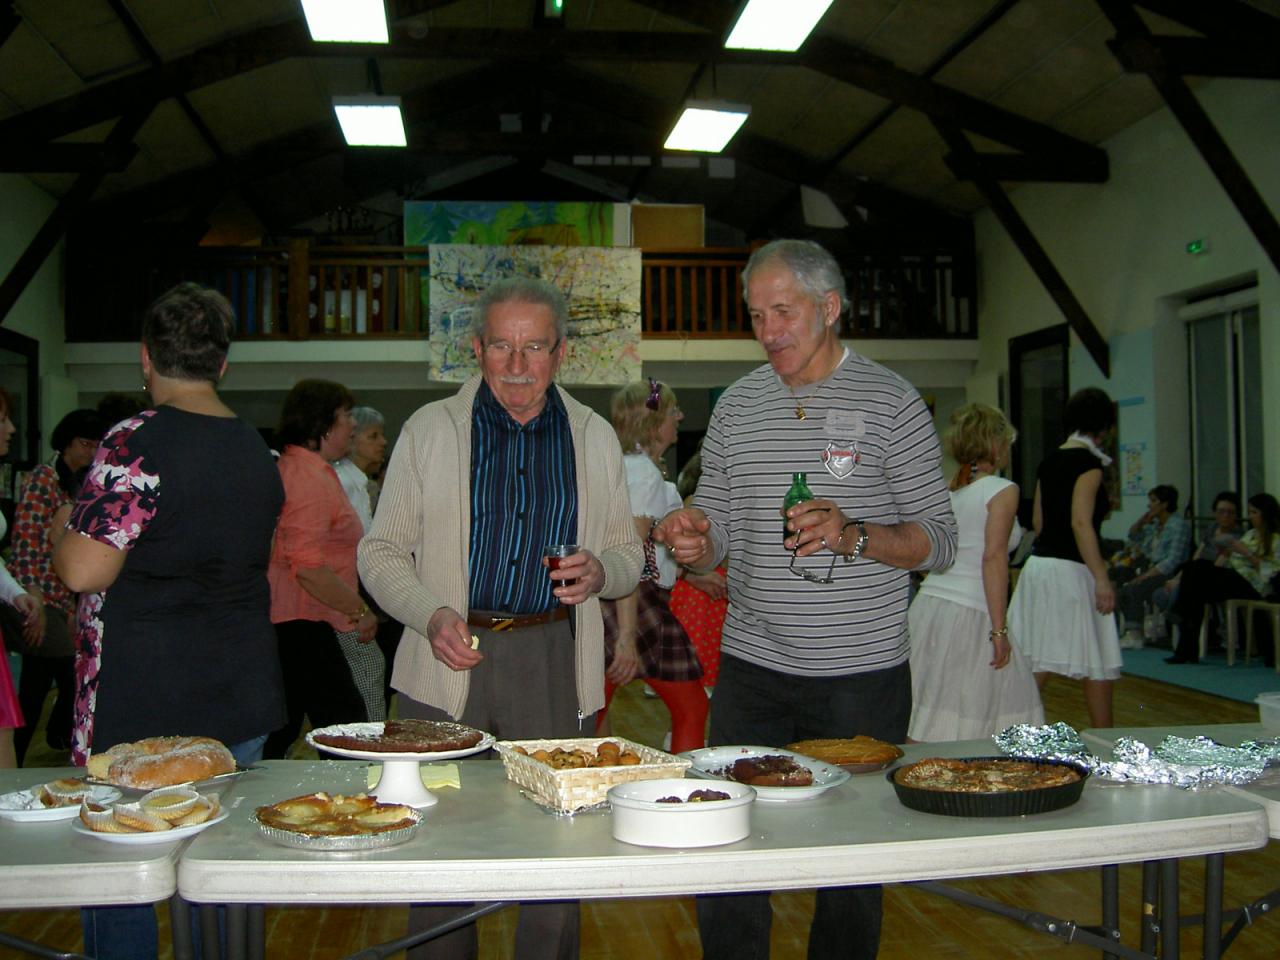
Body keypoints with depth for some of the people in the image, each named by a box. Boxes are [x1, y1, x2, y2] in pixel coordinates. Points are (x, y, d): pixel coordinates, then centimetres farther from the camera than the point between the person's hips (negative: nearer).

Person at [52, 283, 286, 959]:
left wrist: (65, 534, 0)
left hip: (142, 709, -7)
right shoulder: (256, 448, 8)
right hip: (242, 698, 7)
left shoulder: (136, 442, -15)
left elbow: (83, 570, -20)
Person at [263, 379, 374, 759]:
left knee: (279, 733, 15)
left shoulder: (286, 468, 17)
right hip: (303, 627, -11)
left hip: (281, 624, 11)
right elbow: (308, 567, -24)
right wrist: (360, 611, -15)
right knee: (347, 726, -9)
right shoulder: (312, 478, -15)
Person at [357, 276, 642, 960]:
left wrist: (601, 571, -9)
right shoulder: (428, 429, 4)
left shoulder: (594, 436, 10)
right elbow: (381, 552, 4)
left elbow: (628, 555, 15)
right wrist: (432, 615, -13)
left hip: (553, 665, 1)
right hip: (450, 657, -1)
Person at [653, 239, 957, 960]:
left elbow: (939, 543, -3)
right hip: (752, 668, 3)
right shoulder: (737, 405, 9)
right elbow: (717, 534, 13)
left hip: (863, 677, -3)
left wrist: (853, 535, -21)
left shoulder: (891, 402, -3)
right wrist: (693, 541, -10)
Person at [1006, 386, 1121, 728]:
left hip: (1039, 563, 8)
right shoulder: (1088, 462, -10)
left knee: (1036, 663, 8)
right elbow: (1080, 523, -19)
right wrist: (1101, 578, -20)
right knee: (1099, 666, 6)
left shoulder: (1050, 460, 13)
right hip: (1071, 570, -8)